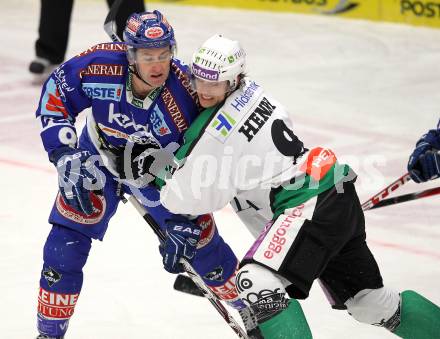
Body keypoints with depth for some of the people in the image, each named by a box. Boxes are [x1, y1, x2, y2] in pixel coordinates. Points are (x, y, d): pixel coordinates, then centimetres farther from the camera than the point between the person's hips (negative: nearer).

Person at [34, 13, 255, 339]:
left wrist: (185, 225, -24)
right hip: (98, 161, 1)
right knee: (65, 244, -8)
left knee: (202, 242, 5)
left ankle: (251, 308, 32)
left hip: (161, 171, -1)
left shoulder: (186, 95, -33)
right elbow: (54, 95, -14)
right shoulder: (100, 65, -32)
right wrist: (65, 156, -22)